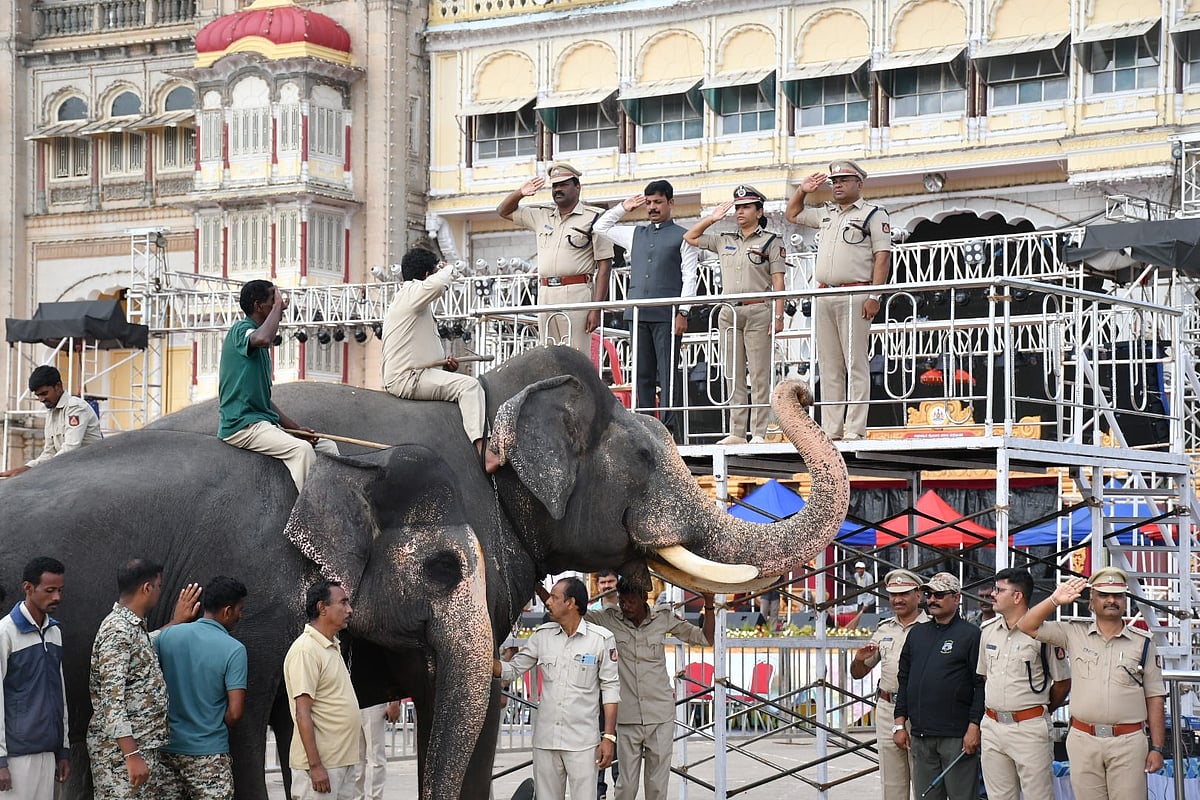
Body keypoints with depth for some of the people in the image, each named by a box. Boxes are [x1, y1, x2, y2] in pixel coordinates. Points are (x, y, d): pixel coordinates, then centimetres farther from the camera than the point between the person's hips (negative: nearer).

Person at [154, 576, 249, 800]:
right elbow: (234, 712, -15)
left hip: (166, 747, 4)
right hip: (208, 753, -4)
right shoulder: (234, 650, -12)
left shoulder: (167, 636, 0)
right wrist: (218, 729, 4)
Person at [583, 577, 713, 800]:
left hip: (660, 716, 0)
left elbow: (705, 639, 8)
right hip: (627, 717, 0)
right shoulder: (609, 619, -1)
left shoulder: (664, 619, 1)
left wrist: (708, 604, -3)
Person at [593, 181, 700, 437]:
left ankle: (670, 430, -8)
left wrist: (683, 312, -10)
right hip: (638, 313, 5)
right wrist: (623, 208, 18)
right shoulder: (635, 234, 19)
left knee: (668, 373, -6)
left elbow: (689, 277, -2)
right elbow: (601, 227, 27)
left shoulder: (681, 236, 5)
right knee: (642, 374, 5)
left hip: (666, 314, -5)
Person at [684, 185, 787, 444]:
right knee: (733, 375, 5)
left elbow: (778, 282, -3)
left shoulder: (770, 242, 3)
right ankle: (737, 431, 7)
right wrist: (712, 218, 15)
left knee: (759, 374, -6)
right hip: (728, 311, 5)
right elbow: (690, 237, 25)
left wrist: (778, 316, -12)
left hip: (757, 310, -5)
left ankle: (758, 432, -7)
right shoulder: (724, 241, 16)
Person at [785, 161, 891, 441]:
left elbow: (882, 257, -6)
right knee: (829, 367, 5)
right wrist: (803, 191, 21)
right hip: (824, 297, 7)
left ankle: (855, 429, -11)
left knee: (855, 364, -8)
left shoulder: (873, 214, 2)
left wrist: (875, 296, -15)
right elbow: (791, 214, 37)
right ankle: (830, 430, 6)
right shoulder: (825, 213, 21)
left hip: (855, 297, -7)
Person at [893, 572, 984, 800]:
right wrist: (900, 723, 12)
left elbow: (982, 685, -8)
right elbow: (904, 680, 20)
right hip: (920, 736, 6)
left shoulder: (970, 634, -2)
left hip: (957, 736, -6)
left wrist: (974, 727, -14)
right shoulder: (917, 634, 16)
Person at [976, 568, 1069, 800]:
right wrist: (993, 713, 15)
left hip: (1029, 728, -6)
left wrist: (1039, 712, 7)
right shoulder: (988, 630, 10)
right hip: (992, 728, 6)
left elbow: (1063, 683, -1)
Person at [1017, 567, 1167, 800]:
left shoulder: (1143, 643, 5)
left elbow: (1154, 699, 5)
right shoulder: (1074, 634, 7)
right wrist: (1055, 600, -6)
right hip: (1083, 740, 1)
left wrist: (1157, 748, 0)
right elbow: (1028, 626, 5)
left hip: (1128, 743, -1)